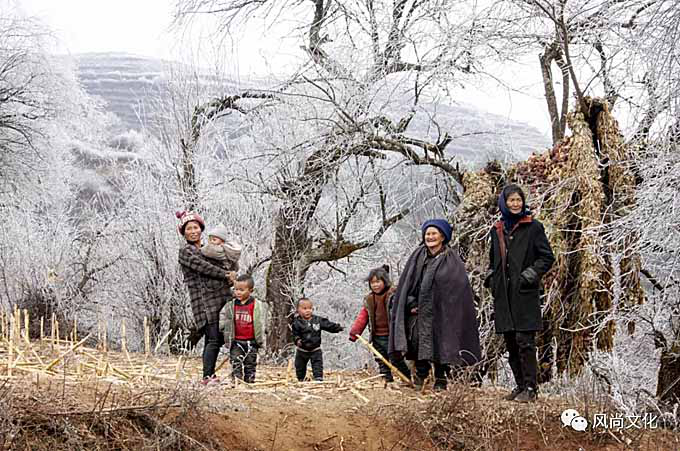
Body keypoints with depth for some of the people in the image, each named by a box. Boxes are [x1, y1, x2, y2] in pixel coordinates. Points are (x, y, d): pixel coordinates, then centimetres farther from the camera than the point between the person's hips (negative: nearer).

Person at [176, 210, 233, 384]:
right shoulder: (186, 251, 0)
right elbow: (202, 267, -11)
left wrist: (230, 279, 7)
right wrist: (226, 275, -8)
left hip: (220, 299, 7)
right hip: (205, 301, -7)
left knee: (218, 339, 4)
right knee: (213, 339, -15)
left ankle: (209, 374, 8)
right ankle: (208, 376, -15)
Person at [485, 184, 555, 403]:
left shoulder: (533, 227, -1)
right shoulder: (497, 230, 14)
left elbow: (547, 257, -2)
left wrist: (530, 275, -10)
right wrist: (491, 278, 11)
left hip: (525, 294, -5)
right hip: (504, 295, 6)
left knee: (525, 341, -10)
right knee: (510, 343, 8)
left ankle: (530, 388, -5)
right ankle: (520, 385, 17)